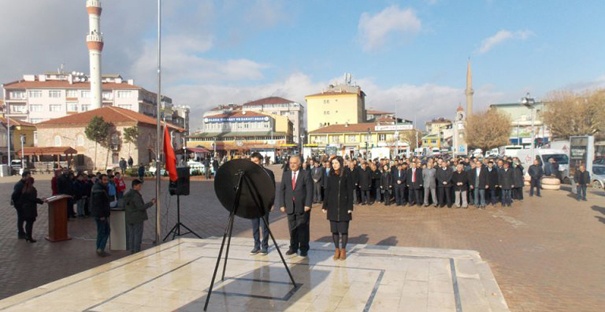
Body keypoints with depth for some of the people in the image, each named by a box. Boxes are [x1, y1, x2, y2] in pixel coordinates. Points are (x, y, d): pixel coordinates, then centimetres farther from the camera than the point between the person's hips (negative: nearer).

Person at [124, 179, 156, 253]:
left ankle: (131, 251, 21)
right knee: (137, 235, 0)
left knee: (131, 235, 14)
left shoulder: (126, 195, 8)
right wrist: (151, 203, -14)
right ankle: (136, 251, 4)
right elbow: (141, 207, -22)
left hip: (129, 219, 8)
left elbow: (124, 207, 15)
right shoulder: (136, 195, -20)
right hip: (137, 219, -8)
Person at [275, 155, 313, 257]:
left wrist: (307, 204, -13)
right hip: (290, 206, 3)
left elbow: (309, 191, -5)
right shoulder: (285, 174, 9)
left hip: (302, 206, -3)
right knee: (292, 228, 8)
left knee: (303, 228, 3)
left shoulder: (306, 175, -1)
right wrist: (282, 204, -1)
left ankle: (303, 248, 13)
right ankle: (293, 247, 20)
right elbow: (281, 190, 6)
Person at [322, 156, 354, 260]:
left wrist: (350, 207, -10)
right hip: (332, 206, 3)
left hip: (344, 206, -3)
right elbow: (327, 191, 8)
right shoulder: (331, 176, 5)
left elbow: (350, 191, -6)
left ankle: (343, 250, 16)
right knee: (334, 230, 6)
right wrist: (325, 206, 6)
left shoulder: (347, 175, -5)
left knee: (343, 230, 1)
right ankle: (337, 249, 17)